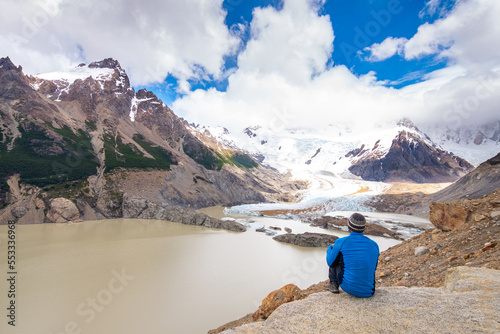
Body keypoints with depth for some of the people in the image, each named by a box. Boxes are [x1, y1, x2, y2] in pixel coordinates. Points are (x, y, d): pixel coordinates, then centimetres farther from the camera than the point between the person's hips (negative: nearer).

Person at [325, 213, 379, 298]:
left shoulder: (341, 242, -12)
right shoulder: (374, 245, -1)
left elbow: (330, 262, 2)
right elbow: (373, 268, 16)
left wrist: (330, 248, 23)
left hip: (348, 288, -3)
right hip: (368, 292, 4)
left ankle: (333, 284, 24)